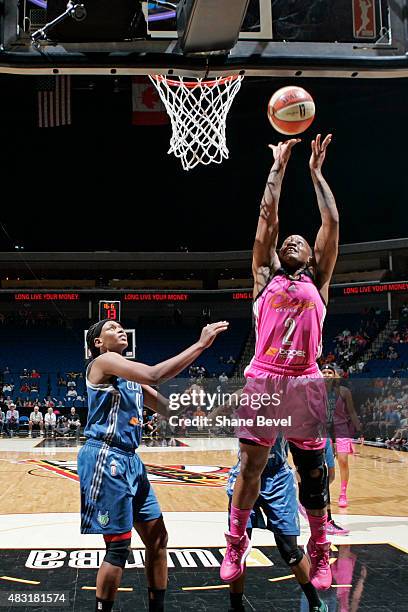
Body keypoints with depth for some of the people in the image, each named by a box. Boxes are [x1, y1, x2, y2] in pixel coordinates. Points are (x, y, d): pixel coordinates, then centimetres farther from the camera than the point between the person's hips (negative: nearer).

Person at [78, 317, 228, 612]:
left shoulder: (130, 374, 18)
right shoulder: (104, 361, -9)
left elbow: (166, 408, 19)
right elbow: (153, 375, -25)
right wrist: (200, 345, -22)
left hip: (130, 460, 10)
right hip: (105, 458, -9)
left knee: (157, 537, 11)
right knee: (119, 545, -6)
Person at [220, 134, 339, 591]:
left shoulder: (318, 281, 13)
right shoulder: (266, 276, 13)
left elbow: (332, 222, 8)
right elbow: (267, 216, 8)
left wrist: (316, 171, 14)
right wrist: (279, 166, 12)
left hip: (305, 383, 1)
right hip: (263, 379, 0)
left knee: (313, 472, 8)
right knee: (249, 465, 1)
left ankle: (320, 552, 23)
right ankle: (236, 545, 18)